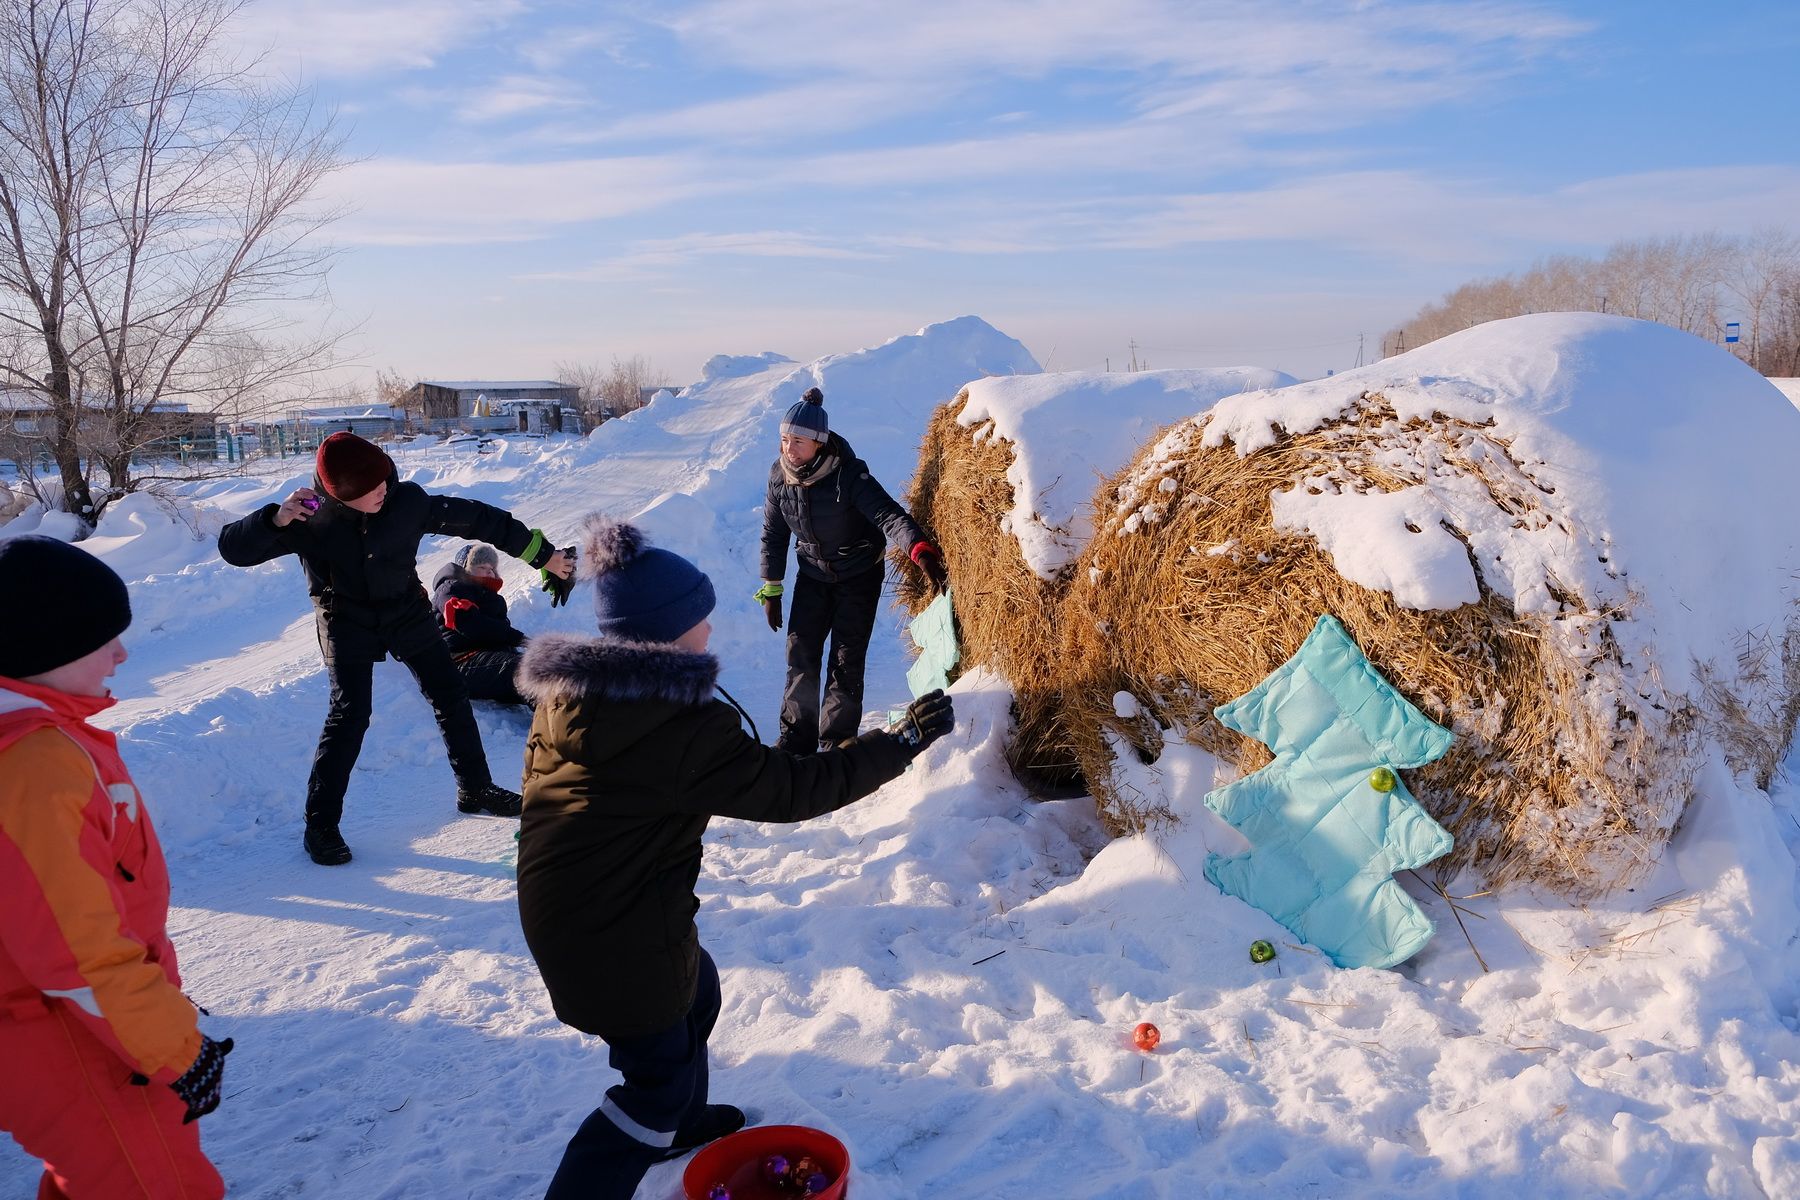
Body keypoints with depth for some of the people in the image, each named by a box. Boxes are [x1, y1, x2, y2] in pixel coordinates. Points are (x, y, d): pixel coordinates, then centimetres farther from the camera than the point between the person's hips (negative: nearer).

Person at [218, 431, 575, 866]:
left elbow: (474, 518, -11)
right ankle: (320, 824, -3)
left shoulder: (408, 501, -21)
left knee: (450, 696, 5)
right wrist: (276, 520, -42)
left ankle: (475, 788, 24)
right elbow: (233, 548, -21)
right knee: (350, 713, -16)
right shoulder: (309, 518, -23)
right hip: (347, 621, -3)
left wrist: (541, 553, -8)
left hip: (406, 610, 3)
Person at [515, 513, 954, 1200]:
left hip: (558, 905, 9)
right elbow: (795, 789, -20)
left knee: (693, 994, 30)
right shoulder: (687, 730, -26)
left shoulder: (568, 690, -2)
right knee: (658, 1075, 12)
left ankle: (680, 1120, 53)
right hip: (616, 934, -9)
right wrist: (904, 741, -11)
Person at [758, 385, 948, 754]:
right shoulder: (779, 475, -11)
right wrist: (770, 589, 2)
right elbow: (773, 534, 1)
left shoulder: (849, 475, -27)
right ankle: (797, 739, 15)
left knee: (845, 660, -4)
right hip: (813, 575, 4)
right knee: (800, 654, 2)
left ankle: (837, 743, 8)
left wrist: (922, 551, -59)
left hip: (859, 575, -4)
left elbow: (889, 515, -41)